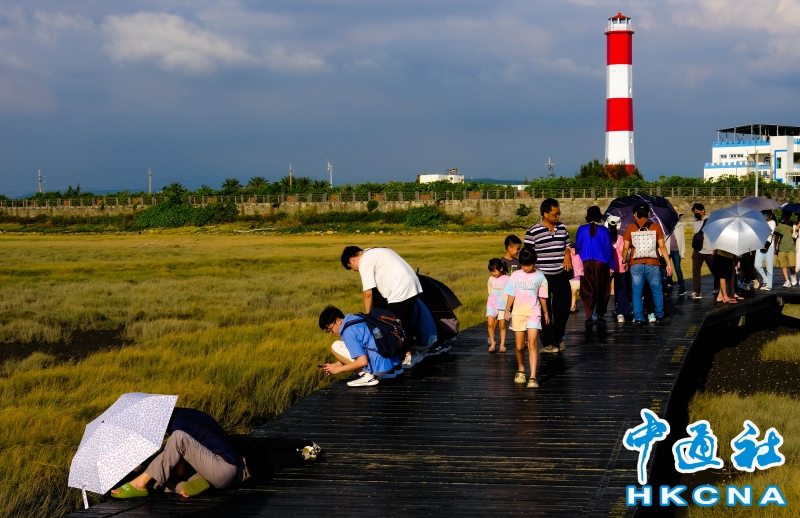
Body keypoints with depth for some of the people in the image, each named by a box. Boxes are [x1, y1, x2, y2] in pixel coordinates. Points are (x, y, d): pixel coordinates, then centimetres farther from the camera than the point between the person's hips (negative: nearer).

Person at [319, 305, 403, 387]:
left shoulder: (348, 332, -14)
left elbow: (363, 361, -20)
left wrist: (338, 369, -9)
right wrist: (335, 365, 16)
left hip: (379, 366, -9)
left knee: (336, 347, -4)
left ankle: (366, 376, -5)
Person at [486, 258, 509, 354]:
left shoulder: (507, 279, -4)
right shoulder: (491, 279, 6)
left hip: (503, 306, -2)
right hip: (491, 305, 2)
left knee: (502, 325, 2)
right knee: (490, 324, -11)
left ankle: (502, 345, 13)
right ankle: (492, 343, 0)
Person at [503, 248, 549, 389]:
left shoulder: (540, 277, 2)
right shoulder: (515, 276, 3)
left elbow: (542, 296, 10)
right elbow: (511, 294, 7)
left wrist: (545, 312, 15)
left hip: (534, 312, -2)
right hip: (518, 313, 2)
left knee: (532, 344, -13)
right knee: (519, 346, 6)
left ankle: (533, 377, -18)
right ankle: (520, 370, 33)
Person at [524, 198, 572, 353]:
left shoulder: (562, 228, 7)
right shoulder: (533, 232, -9)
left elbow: (567, 245, 21)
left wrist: (567, 255, 0)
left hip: (561, 275, 5)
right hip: (543, 276, -5)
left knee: (563, 307, 10)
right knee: (545, 310, 1)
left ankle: (558, 338, 27)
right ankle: (548, 343, 9)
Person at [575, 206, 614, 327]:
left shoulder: (582, 229, 0)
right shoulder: (604, 230, -1)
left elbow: (577, 247, 6)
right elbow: (609, 249, 0)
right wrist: (611, 266, 5)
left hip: (586, 263, 1)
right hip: (602, 263, -1)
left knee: (587, 290, 2)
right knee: (602, 291, 9)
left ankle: (589, 317, -8)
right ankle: (600, 316, 7)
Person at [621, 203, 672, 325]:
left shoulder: (631, 227, 2)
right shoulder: (656, 227, 1)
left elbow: (626, 247, 0)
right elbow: (662, 247, -3)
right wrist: (668, 263, 0)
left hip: (635, 264, 0)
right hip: (652, 264, 0)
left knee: (637, 292, 7)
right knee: (657, 291, 11)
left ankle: (638, 318, 6)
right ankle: (660, 317, 16)